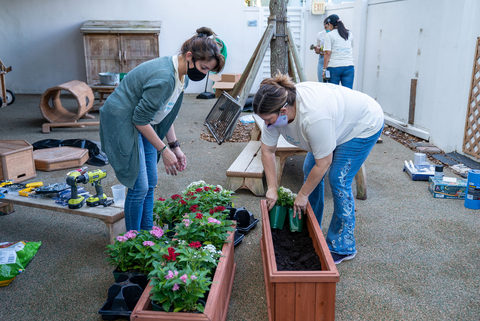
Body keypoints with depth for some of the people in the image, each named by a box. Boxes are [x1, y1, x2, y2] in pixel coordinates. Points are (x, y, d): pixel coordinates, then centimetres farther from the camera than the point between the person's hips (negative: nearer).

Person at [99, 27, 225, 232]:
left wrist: (175, 146, 7)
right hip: (121, 123, -9)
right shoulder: (164, 78, -30)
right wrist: (164, 150, -17)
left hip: (141, 124, 10)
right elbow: (140, 119, -24)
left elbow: (165, 113, 10)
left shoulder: (182, 76, 0)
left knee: (150, 183, 12)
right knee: (140, 187, -6)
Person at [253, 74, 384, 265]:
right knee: (309, 170, 5)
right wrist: (272, 188, -9)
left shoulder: (313, 117, -42)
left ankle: (342, 247, 2)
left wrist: (303, 195, -19)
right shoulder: (276, 108, -19)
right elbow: (267, 150, -9)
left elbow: (323, 164, -31)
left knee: (338, 180, -12)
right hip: (338, 121, 8)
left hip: (364, 125, -8)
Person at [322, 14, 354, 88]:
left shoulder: (329, 35, -1)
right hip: (349, 66, 4)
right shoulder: (349, 34, 15)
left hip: (334, 67, -4)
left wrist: (324, 69, -5)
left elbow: (328, 53, -7)